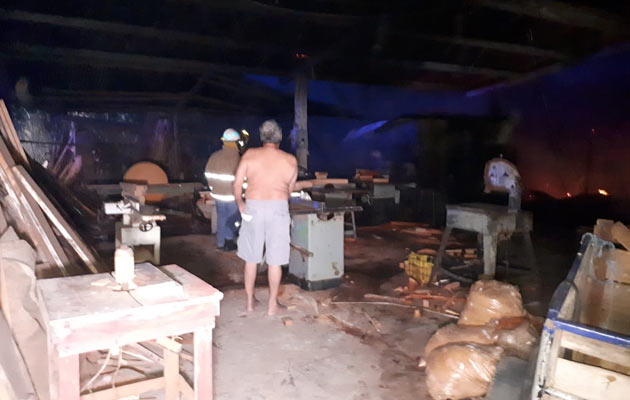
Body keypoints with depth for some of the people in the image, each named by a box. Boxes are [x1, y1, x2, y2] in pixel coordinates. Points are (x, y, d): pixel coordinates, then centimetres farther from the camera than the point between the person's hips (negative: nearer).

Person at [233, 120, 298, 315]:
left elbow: (237, 185, 0)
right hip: (278, 210, -1)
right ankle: (272, 304, 15)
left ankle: (250, 301, 25)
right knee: (275, 260, 7)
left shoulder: (250, 155, 2)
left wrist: (241, 205, 16)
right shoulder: (291, 160, 4)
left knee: (251, 258, 14)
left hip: (253, 207, 1)